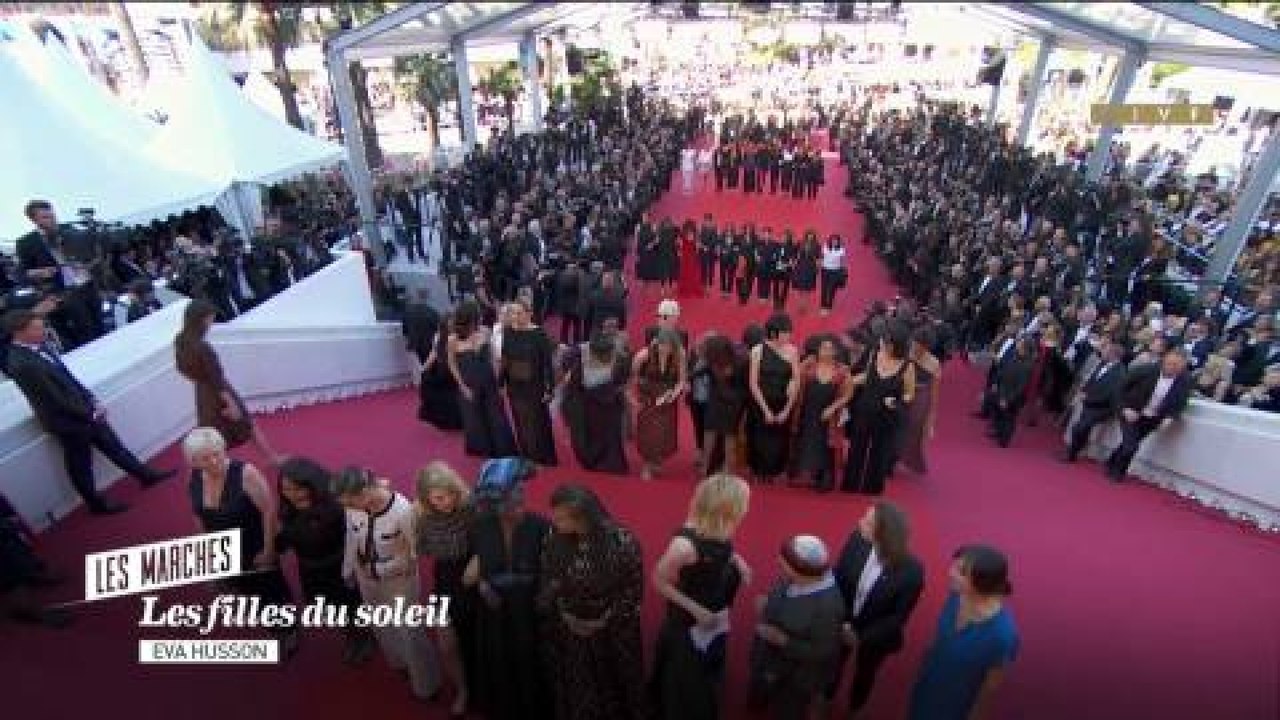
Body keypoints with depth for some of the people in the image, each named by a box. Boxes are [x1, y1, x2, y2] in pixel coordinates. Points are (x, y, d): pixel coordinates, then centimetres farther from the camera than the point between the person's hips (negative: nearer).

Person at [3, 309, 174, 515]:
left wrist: (92, 401, 3)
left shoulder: (40, 347, -2)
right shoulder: (21, 364, -27)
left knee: (113, 446, 19)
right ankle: (97, 503, 29)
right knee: (80, 467, 12)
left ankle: (146, 475, 33)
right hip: (67, 419, -7)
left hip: (82, 410, 7)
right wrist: (89, 413, -14)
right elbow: (55, 397, -23)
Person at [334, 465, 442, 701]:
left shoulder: (402, 510, -34)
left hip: (399, 580, -5)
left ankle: (425, 683, 38)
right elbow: (351, 540, 0)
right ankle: (400, 663, 57)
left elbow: (415, 552, -20)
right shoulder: (353, 507, -20)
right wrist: (348, 571, 11)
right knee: (382, 626, 27)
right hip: (367, 579, 5)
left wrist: (380, 568, -11)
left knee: (409, 632, 12)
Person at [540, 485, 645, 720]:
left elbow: (634, 587, -11)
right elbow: (547, 583, 3)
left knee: (611, 692, 15)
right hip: (568, 634, 3)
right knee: (575, 693, 16)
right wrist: (565, 616, -4)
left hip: (613, 636, -2)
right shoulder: (555, 540, -11)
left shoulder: (622, 540, -22)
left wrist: (607, 620, -10)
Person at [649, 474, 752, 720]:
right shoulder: (686, 544, -38)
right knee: (686, 686, 20)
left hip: (715, 624, 6)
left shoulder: (721, 532, -18)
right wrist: (695, 610, -22)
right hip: (687, 626, -6)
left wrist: (737, 562, -13)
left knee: (709, 680, 32)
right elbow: (659, 581, -24)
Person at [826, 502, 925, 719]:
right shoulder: (857, 540, -27)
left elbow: (899, 616, -20)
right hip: (843, 624, 2)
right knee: (833, 666, 27)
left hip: (876, 636, -2)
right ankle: (825, 701, 59)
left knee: (864, 675, 28)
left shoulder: (911, 571, -33)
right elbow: (838, 578, -12)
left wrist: (862, 638, -20)